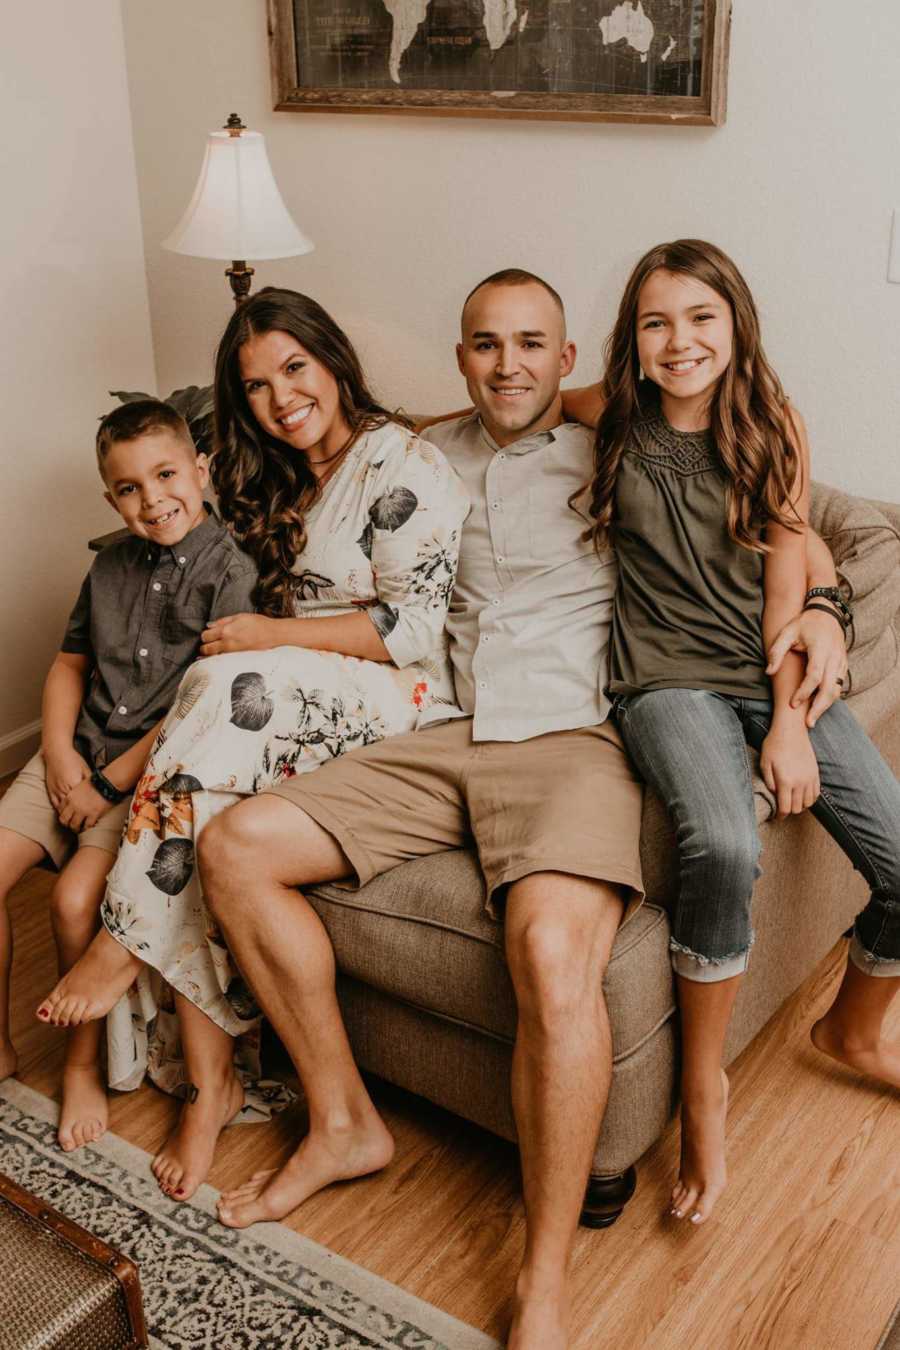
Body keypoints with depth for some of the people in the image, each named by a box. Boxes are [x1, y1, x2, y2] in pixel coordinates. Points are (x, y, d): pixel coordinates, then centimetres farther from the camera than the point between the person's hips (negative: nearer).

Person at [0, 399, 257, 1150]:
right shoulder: (113, 567, 10)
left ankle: (83, 1064, 2)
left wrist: (112, 782, -15)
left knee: (76, 897, -24)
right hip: (77, 756, 7)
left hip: (158, 771, -7)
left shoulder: (230, 573, -11)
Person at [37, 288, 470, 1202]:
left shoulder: (402, 466, -5)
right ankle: (210, 1085, -21)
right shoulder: (281, 485, 21)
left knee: (230, 691, -33)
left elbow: (414, 627, -12)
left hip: (395, 703, -6)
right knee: (187, 798, -23)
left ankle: (124, 944, -20)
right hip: (298, 707, 7)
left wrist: (271, 634, -12)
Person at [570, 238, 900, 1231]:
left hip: (777, 674, 3)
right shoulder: (614, 421, 6)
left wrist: (791, 722, -8)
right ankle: (702, 1085, -10)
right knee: (722, 848, -34)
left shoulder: (772, 426, 6)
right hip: (670, 681, -2)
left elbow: (785, 581, 1)